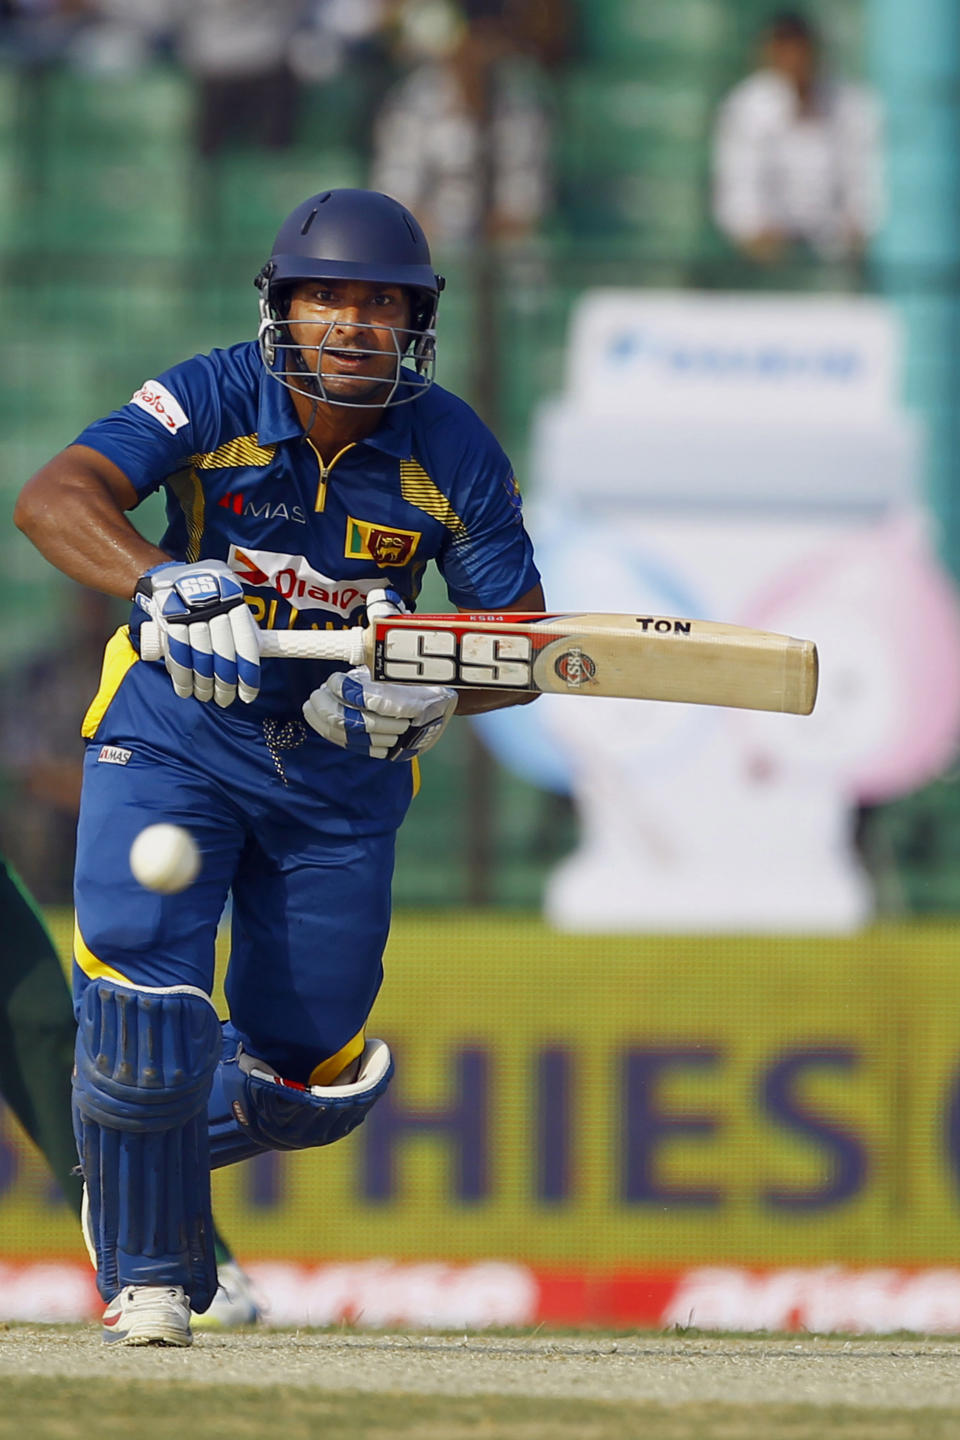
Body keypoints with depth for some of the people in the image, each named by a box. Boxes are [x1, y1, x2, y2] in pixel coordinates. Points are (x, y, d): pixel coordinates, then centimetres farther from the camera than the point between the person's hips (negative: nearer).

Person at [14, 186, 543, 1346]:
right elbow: (54, 498, -33)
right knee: (145, 1009, -19)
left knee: (306, 1083, 4)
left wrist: (433, 694, -30)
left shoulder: (455, 455, -13)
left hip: (343, 769, 3)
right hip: (175, 732, -2)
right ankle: (146, 1273, 5)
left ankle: (164, 1147, 39)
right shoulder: (215, 402, -19)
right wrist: (163, 583, -51)